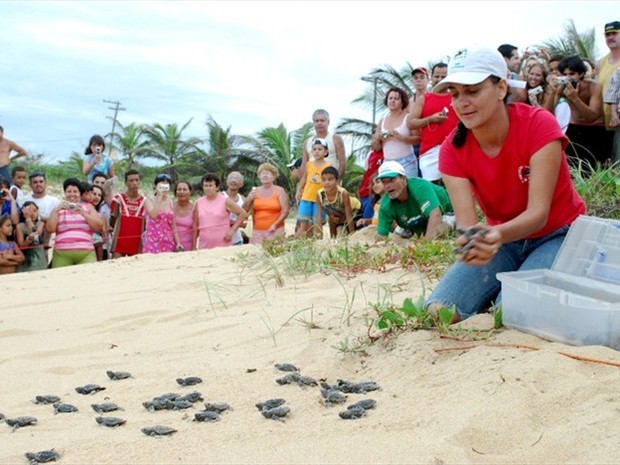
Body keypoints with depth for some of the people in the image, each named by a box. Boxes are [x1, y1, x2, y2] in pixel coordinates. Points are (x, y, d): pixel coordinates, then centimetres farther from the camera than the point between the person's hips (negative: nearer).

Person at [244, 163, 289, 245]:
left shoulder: (279, 191, 3)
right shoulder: (255, 192, 12)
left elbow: (285, 211, -3)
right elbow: (244, 210, 11)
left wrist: (275, 225, -13)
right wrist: (249, 200, -7)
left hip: (275, 231, -3)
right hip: (257, 231, 3)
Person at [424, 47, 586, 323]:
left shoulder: (539, 125, -22)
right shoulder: (453, 149, -12)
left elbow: (538, 212, -28)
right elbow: (465, 222, -22)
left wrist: (498, 234, -50)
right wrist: (470, 241, -48)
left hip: (556, 236, -3)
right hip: (500, 239, 4)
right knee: (440, 312, -16)